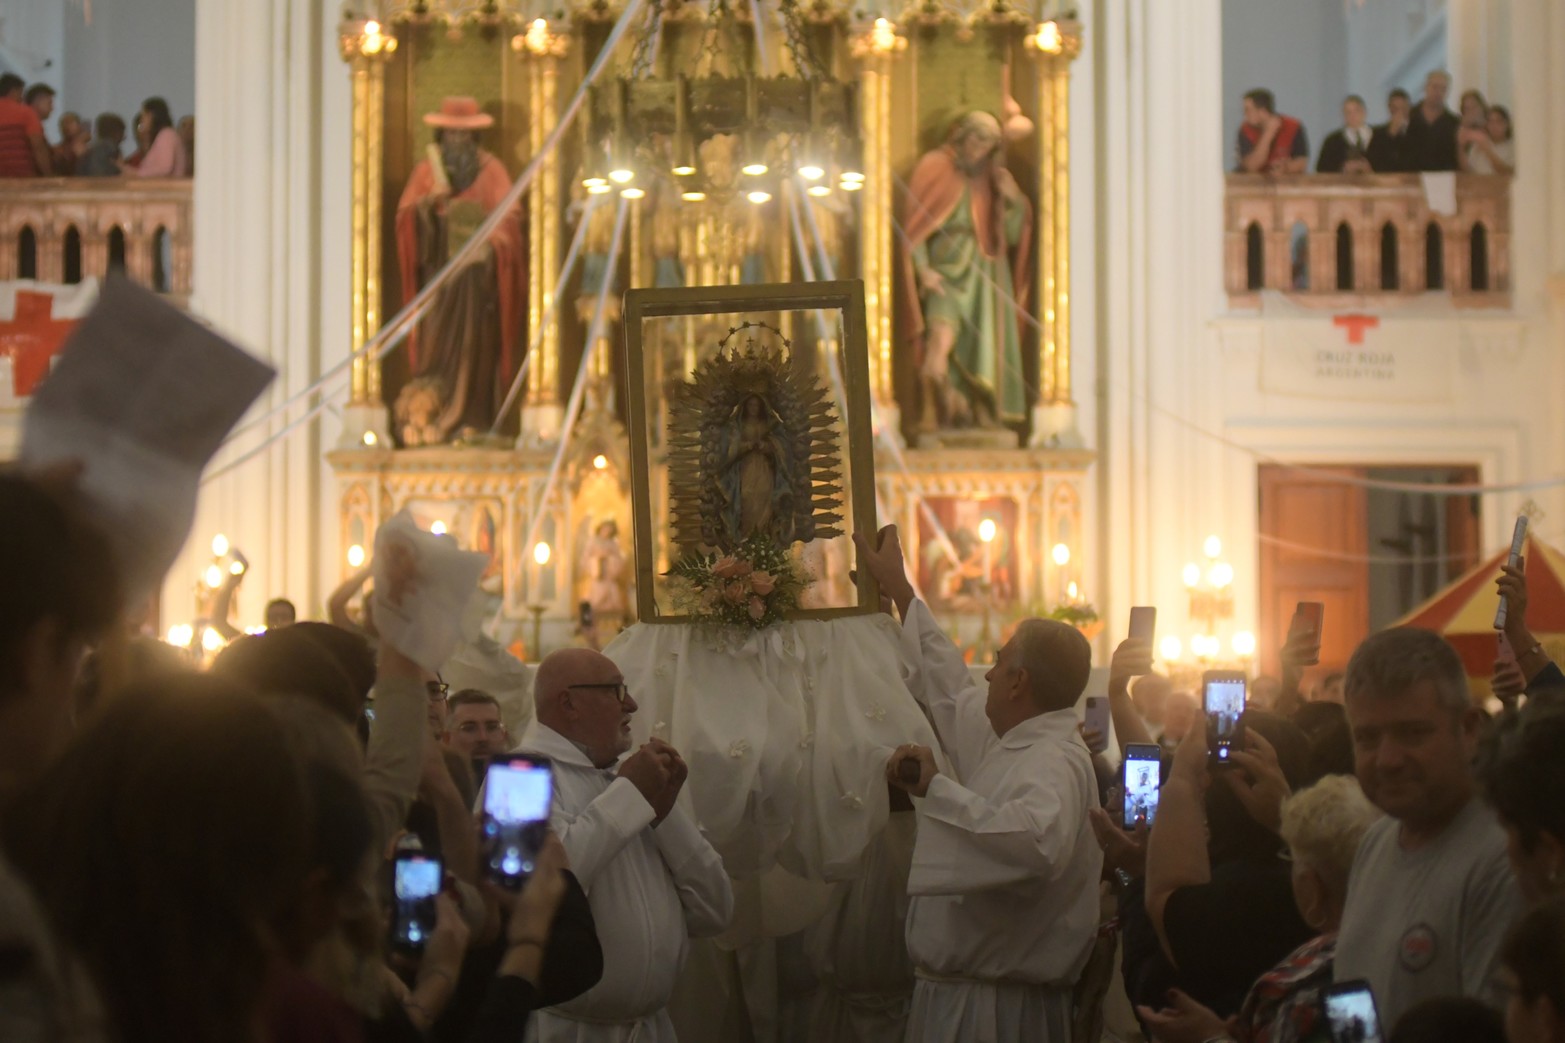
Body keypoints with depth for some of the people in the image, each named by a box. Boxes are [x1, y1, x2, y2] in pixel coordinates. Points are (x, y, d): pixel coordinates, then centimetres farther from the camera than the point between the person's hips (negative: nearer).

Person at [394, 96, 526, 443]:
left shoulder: (491, 169, 8)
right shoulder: (426, 168, 13)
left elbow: (508, 217, 3)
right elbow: (405, 216, 7)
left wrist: (491, 239, -15)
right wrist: (430, 200, -12)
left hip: (476, 271, -1)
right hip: (437, 267, 1)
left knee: (475, 344, -7)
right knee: (435, 344, -6)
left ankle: (470, 422, -6)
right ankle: (431, 422, -7)